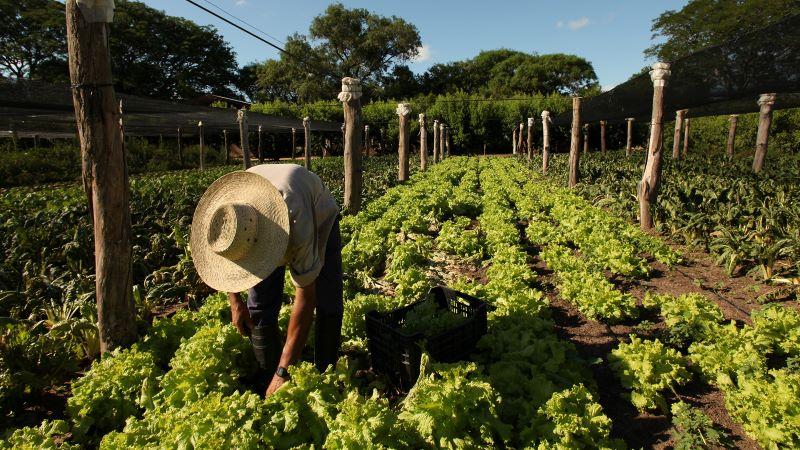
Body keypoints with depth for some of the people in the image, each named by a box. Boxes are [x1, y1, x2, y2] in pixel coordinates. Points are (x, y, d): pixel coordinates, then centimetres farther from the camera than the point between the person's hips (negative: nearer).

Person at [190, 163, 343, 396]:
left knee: (328, 304, -12)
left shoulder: (297, 225, -49)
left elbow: (306, 298, -42)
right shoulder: (221, 212, -34)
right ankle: (268, 377, 11)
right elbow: (219, 258, -6)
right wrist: (235, 302, -7)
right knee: (259, 309, -8)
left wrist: (283, 372, -40)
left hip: (319, 218, -3)